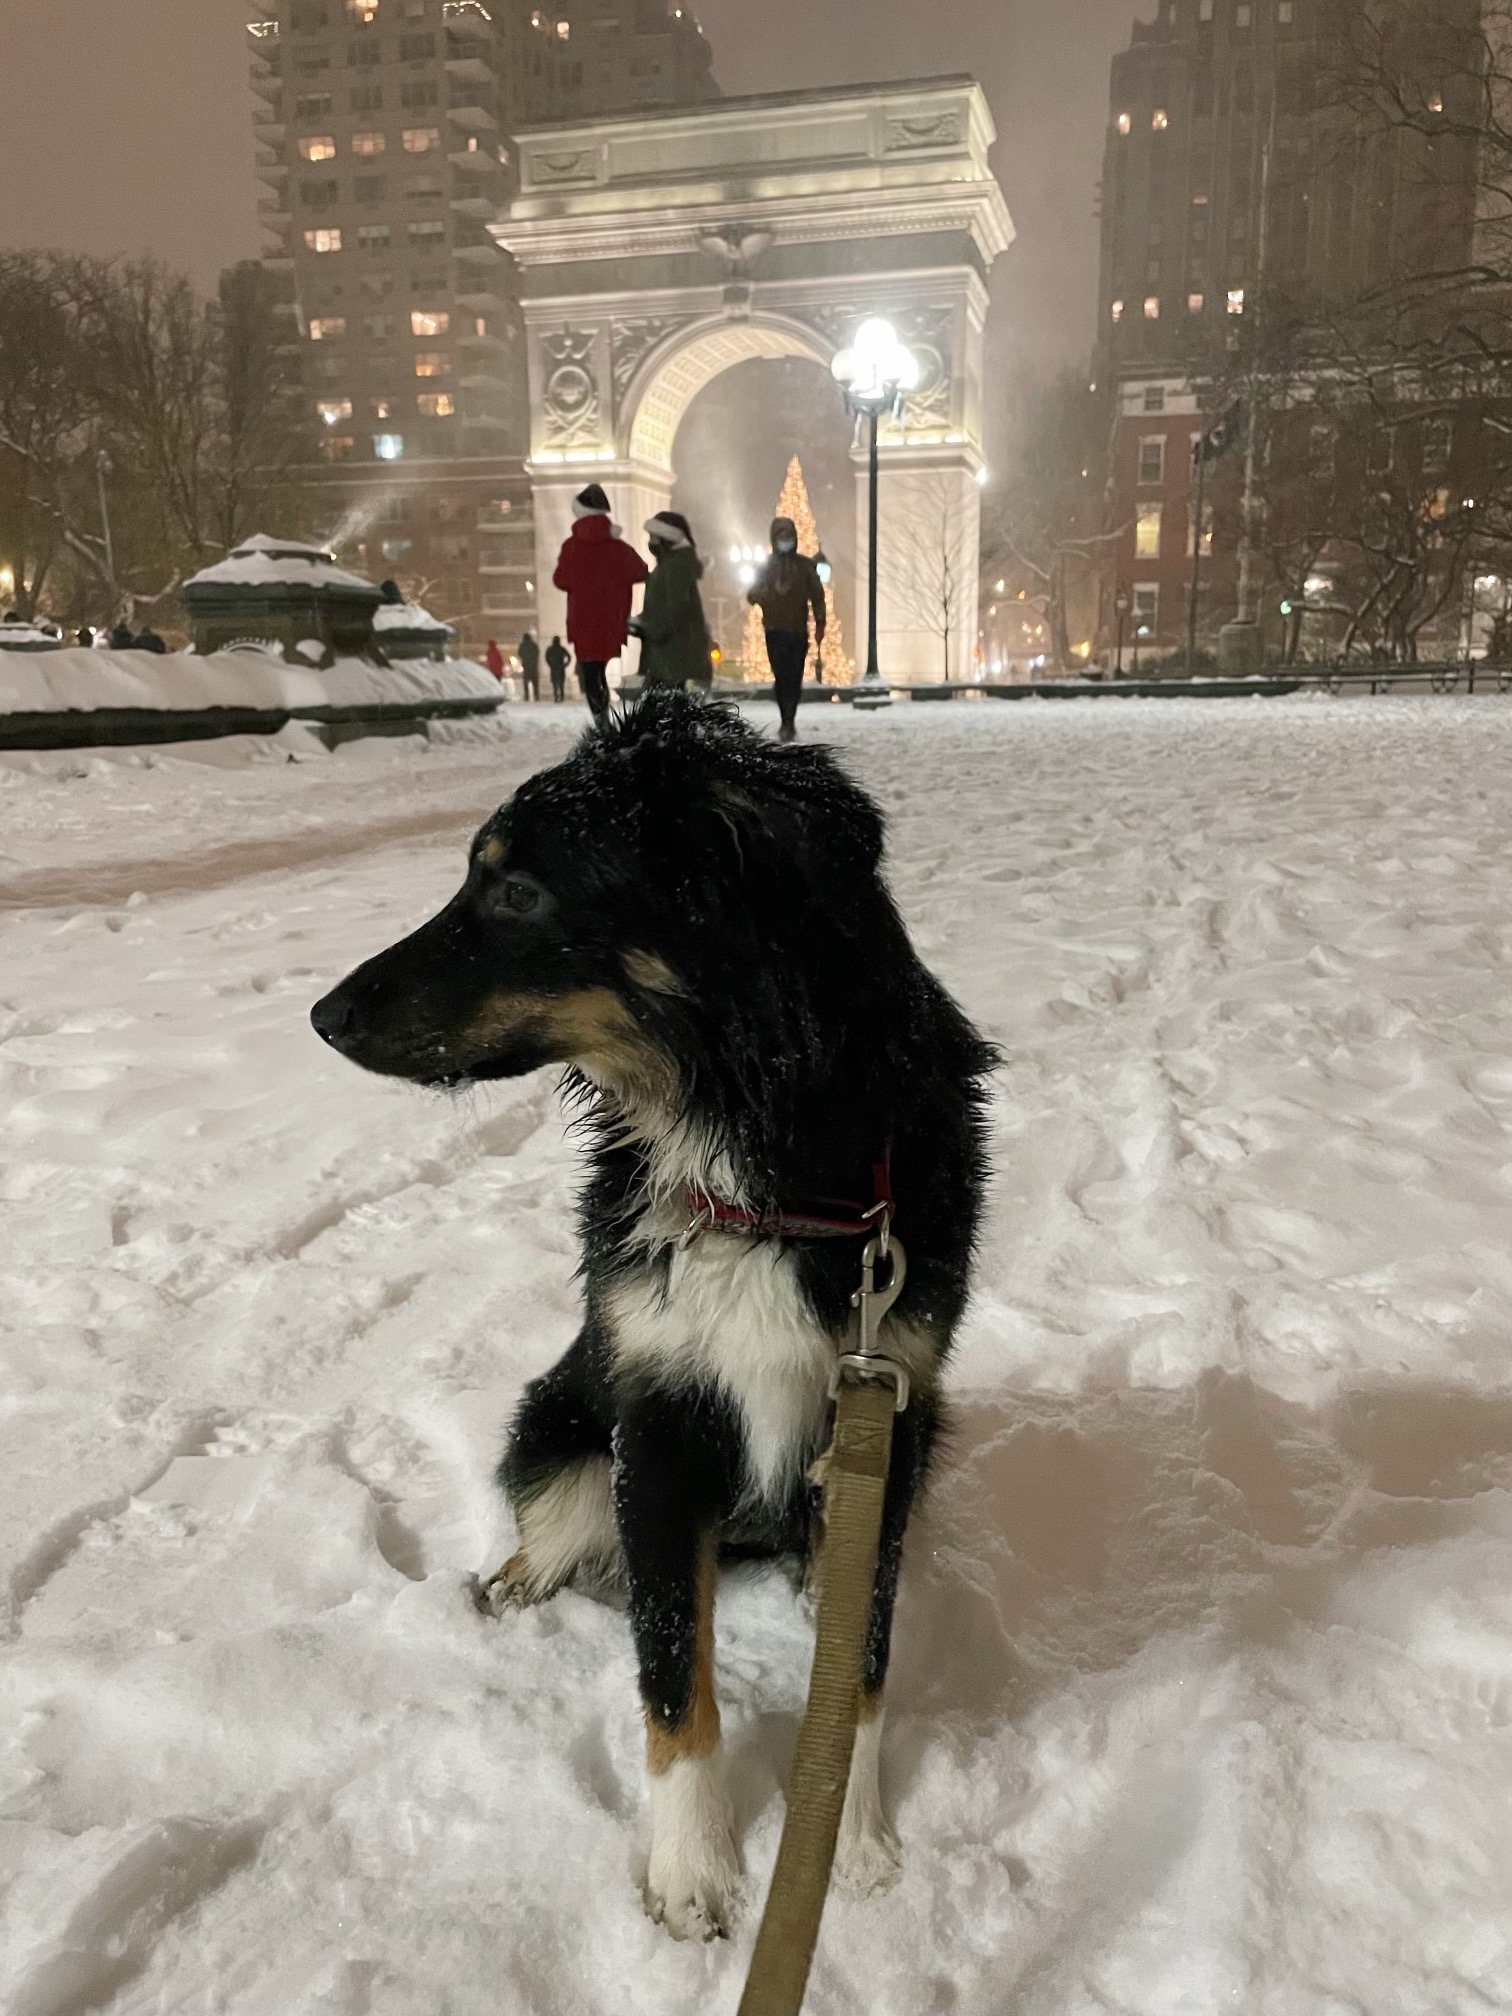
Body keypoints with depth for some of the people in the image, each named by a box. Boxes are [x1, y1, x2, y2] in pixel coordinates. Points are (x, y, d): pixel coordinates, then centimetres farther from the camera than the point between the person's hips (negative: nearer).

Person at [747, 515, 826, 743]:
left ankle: (788, 722, 7)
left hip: (799, 631, 1)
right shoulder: (766, 566, 6)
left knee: (795, 678, -1)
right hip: (775, 631, -1)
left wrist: (820, 623, 2)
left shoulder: (805, 565, 8)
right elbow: (752, 595, 1)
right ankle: (787, 723, -7)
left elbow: (817, 595, 9)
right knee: (781, 677, -10)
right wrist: (772, 590, -16)